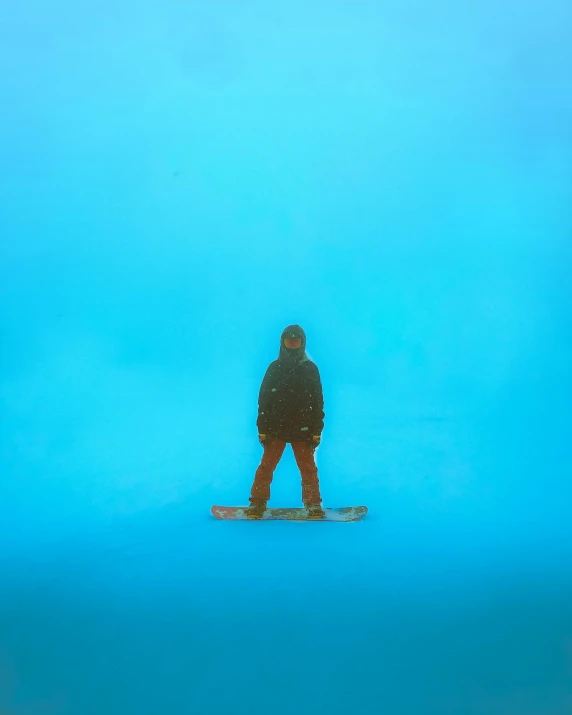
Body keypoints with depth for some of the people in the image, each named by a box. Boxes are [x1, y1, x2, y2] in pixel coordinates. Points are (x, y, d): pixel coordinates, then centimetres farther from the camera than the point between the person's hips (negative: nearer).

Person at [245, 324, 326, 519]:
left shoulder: (310, 369, 5)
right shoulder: (274, 368, 6)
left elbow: (318, 402, 5)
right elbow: (263, 400, 5)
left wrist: (316, 430, -1)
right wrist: (262, 428, -1)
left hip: (302, 429, 0)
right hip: (275, 428, 0)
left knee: (308, 468, 0)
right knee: (266, 466, -2)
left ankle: (313, 505, 11)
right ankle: (257, 504, 5)